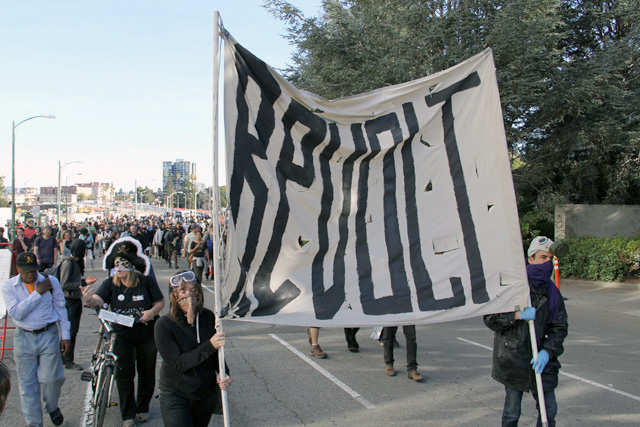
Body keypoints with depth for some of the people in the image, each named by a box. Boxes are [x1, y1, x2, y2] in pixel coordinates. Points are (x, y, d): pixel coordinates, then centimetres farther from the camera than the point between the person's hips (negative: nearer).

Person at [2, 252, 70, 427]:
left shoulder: (51, 281, -2)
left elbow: (60, 308, 5)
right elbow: (16, 313, -17)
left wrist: (65, 335, 5)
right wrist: (37, 293, -20)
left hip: (48, 335, -1)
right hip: (23, 338, 1)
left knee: (50, 378, -3)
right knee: (27, 384, 5)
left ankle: (52, 407, 28)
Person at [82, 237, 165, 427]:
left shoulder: (146, 282, -10)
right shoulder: (110, 284, -6)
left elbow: (160, 302, -1)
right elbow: (98, 300, -22)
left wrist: (152, 311, -22)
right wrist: (89, 299, -44)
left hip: (146, 334, 0)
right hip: (122, 335, 0)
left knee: (147, 372, 13)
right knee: (124, 373, 2)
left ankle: (143, 408, 34)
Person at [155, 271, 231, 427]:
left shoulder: (208, 317, -5)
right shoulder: (164, 325, -18)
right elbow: (177, 364, -22)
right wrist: (209, 346, -28)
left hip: (206, 394, 4)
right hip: (175, 395, -4)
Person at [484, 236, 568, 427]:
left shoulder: (552, 291, 5)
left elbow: (559, 327, 5)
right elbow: (490, 318, -8)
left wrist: (547, 352, -10)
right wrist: (518, 315, -20)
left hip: (540, 360, 4)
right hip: (512, 359, -3)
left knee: (549, 409, 6)